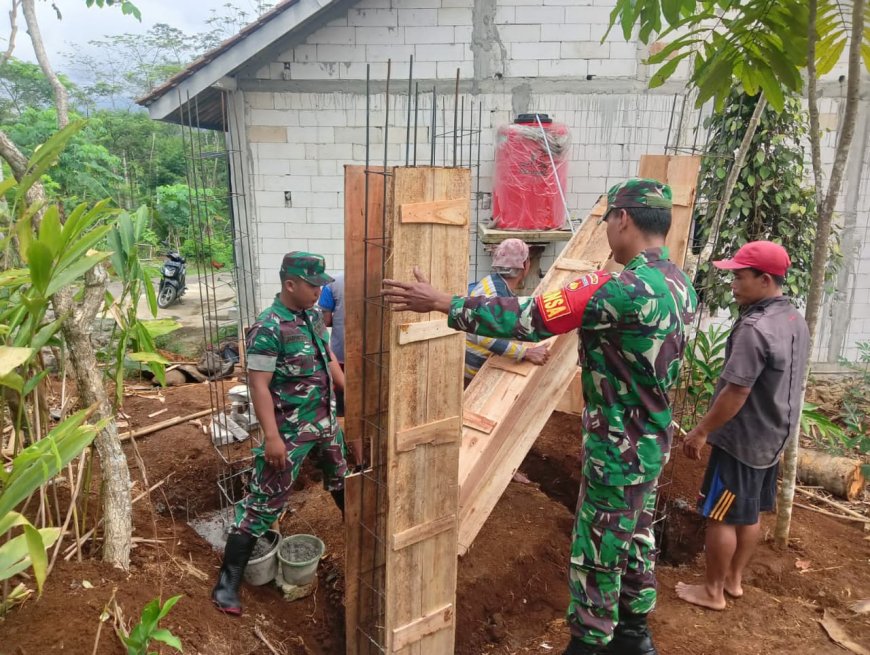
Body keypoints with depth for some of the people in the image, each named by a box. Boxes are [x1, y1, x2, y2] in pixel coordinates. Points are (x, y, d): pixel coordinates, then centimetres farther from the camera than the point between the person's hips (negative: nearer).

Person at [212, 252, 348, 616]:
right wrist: (271, 437, -25)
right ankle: (227, 583, 12)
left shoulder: (313, 316, 3)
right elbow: (258, 385, -22)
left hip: (325, 421, 8)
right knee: (263, 502, -1)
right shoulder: (268, 328, -21)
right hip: (290, 431, -8)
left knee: (343, 480, 24)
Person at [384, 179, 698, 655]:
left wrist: (442, 304, -24)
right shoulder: (680, 285, 2)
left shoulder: (624, 288, -27)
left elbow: (528, 319, -29)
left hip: (618, 449, -9)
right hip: (651, 441, 10)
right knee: (635, 538, 24)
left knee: (597, 552, 7)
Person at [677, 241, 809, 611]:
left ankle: (712, 591, 18)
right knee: (750, 513, 19)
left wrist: (702, 430, -16)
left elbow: (736, 391, -27)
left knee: (721, 516, 5)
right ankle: (734, 580, 34)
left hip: (741, 439, -9)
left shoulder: (755, 328, -27)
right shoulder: (795, 320, 5)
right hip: (772, 436, 9)